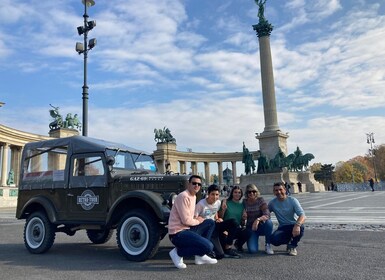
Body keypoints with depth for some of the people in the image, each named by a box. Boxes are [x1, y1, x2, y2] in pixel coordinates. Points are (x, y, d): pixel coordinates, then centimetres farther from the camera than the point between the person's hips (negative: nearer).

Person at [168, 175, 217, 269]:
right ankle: (178, 252, -3)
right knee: (208, 247, -20)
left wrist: (196, 219, -1)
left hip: (187, 229, 10)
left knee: (210, 223, 13)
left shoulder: (193, 196, 14)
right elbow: (186, 220, -19)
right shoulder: (183, 196, -17)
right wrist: (198, 221, -2)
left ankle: (200, 256, 12)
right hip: (178, 233, -10)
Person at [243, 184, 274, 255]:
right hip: (250, 228, 0)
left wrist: (258, 219, -42)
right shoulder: (244, 202, -4)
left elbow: (267, 215, -25)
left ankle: (268, 245, -11)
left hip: (261, 226, 0)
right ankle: (252, 241, 16)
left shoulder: (260, 200, -11)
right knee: (252, 250, -22)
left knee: (268, 222, -35)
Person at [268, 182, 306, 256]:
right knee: (274, 240, -29)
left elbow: (302, 216, -23)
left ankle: (293, 246, -5)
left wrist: (297, 225, -44)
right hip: (282, 228, 2)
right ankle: (289, 241, 8)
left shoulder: (292, 200, -11)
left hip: (294, 226, -1)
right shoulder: (272, 203, -1)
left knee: (300, 227, -37)